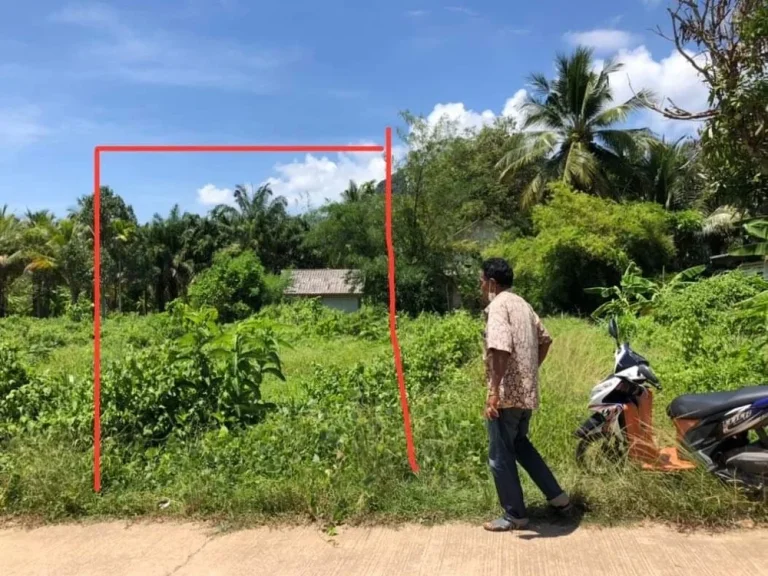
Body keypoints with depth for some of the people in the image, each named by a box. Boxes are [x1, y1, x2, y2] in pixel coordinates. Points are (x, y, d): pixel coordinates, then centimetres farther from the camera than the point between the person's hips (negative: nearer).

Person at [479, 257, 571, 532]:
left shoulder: (497, 306, -15)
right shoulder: (522, 304, 13)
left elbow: (501, 348, -28)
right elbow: (545, 340, 20)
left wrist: (494, 391, -25)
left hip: (507, 394, -9)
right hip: (527, 392, 9)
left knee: (500, 455, 6)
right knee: (519, 444, 26)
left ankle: (515, 515, 17)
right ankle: (558, 497, 30)